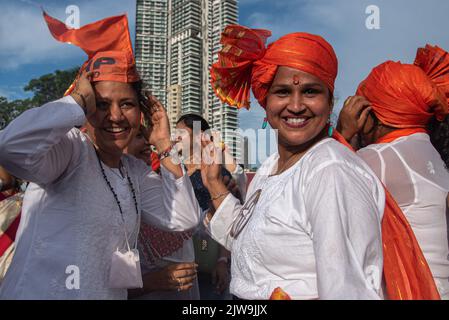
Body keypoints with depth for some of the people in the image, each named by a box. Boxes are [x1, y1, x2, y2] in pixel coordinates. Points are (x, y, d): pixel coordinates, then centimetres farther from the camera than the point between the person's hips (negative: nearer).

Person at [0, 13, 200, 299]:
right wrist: (79, 101, -23)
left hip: (111, 293, 7)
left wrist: (165, 147, -2)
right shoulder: (70, 148, -15)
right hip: (38, 292, -7)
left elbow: (184, 220, 0)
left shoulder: (137, 171, 6)